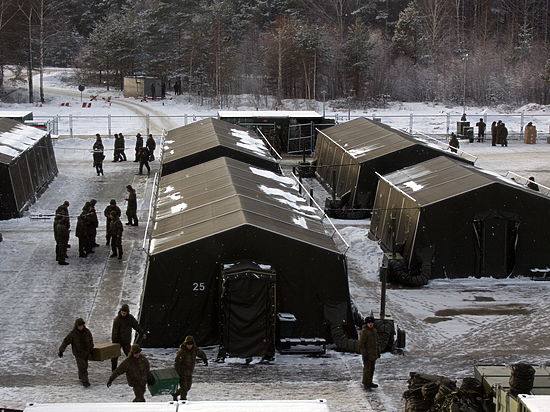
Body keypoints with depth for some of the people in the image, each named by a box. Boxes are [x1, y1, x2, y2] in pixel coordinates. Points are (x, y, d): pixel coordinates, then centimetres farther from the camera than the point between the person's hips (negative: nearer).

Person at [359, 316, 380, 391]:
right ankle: (365, 385, 3)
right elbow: (361, 344, -18)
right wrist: (364, 355, -20)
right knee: (367, 368, -4)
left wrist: (377, 352, 16)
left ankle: (369, 382, 25)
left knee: (372, 368, 14)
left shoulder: (373, 330, 8)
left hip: (373, 353, 8)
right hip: (367, 353, -8)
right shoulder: (364, 331, -17)